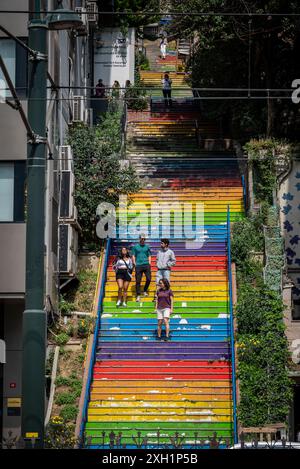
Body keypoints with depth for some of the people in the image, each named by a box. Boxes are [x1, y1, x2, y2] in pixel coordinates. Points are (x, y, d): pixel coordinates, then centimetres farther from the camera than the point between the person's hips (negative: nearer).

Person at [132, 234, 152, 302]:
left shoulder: (147, 247, 13)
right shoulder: (135, 247, 9)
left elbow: (149, 256, 16)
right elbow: (133, 256, 9)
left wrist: (149, 263, 4)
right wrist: (134, 263, -2)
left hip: (146, 265, 1)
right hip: (138, 265, -1)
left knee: (148, 279, -9)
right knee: (138, 281, -4)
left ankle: (145, 291, 15)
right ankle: (138, 295, 0)